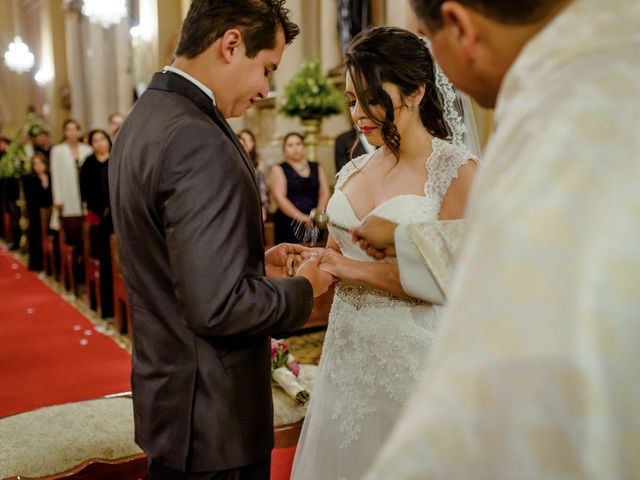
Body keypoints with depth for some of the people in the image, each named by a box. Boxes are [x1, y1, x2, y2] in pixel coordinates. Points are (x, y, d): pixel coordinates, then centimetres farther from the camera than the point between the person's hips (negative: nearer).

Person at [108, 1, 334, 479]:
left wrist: (256, 262, 9)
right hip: (212, 418, -9)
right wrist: (303, 288, -12)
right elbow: (217, 307, -28)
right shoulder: (197, 142, -25)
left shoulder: (142, 120, 6)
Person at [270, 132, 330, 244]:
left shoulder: (317, 168, 16)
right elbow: (280, 197, -6)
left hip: (314, 224, 3)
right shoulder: (279, 169, 5)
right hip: (288, 225, -3)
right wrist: (301, 217, -17)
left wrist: (319, 212, -13)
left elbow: (325, 193, 7)